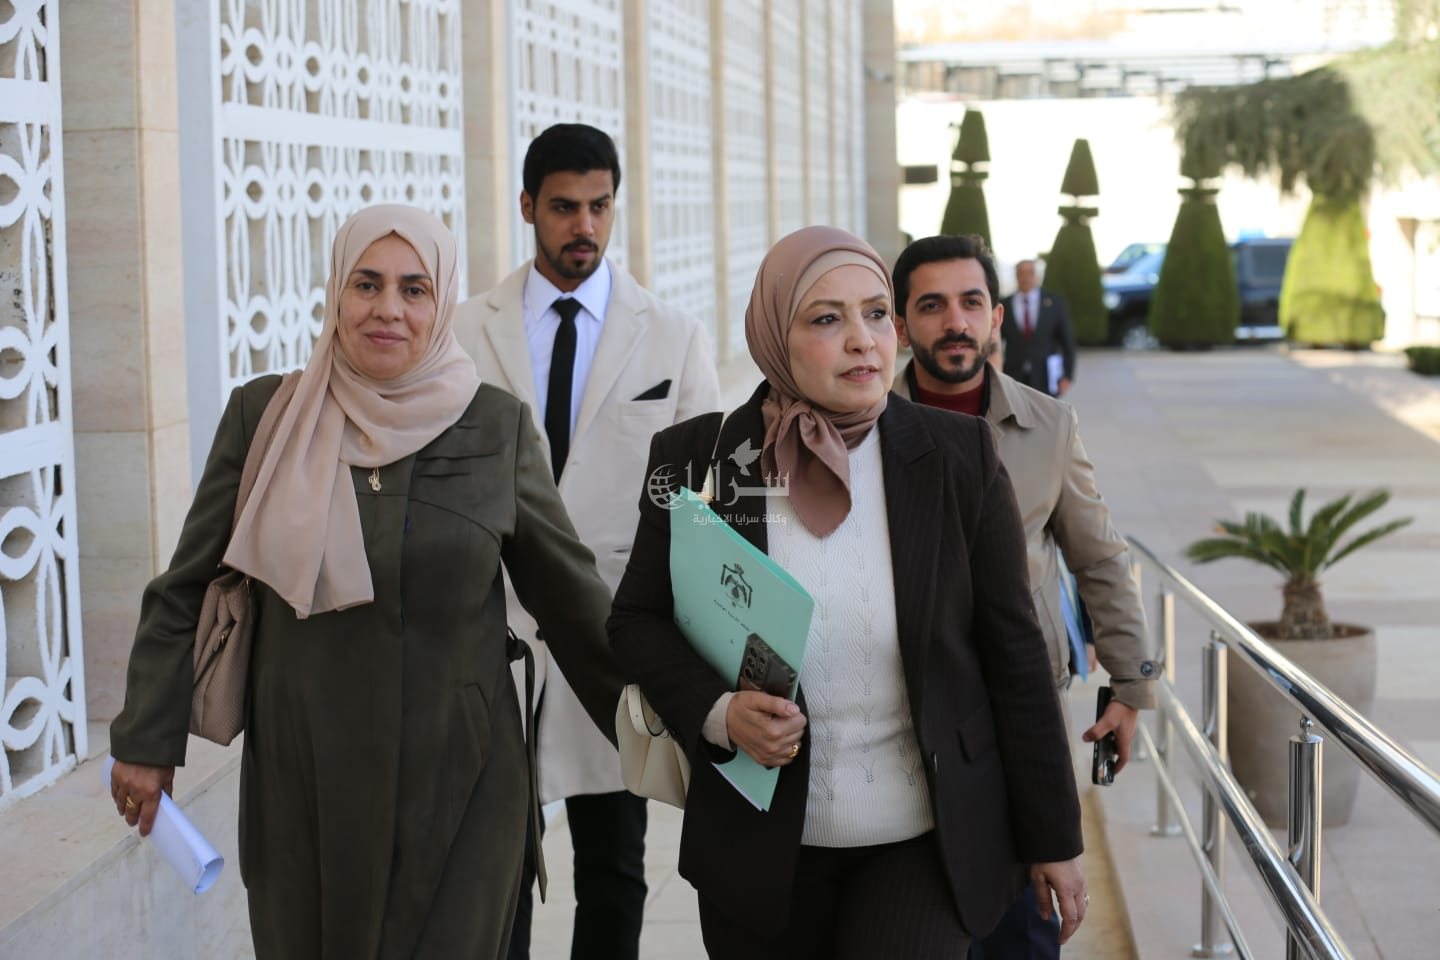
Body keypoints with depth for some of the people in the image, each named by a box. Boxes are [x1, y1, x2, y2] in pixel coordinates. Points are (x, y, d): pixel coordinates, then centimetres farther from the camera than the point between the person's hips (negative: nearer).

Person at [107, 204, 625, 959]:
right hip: (300, 782, 1)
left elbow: (570, 594, 6)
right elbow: (186, 590, 6)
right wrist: (147, 741, 4)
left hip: (455, 783, -1)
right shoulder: (262, 415, 0)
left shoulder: (497, 428, -2)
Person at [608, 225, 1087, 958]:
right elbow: (637, 620, 6)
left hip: (924, 841, -1)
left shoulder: (957, 457, -5)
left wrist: (1053, 838, 2)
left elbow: (1014, 651, -1)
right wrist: (718, 711, -14)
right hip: (760, 841, 1)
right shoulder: (698, 457, -4)